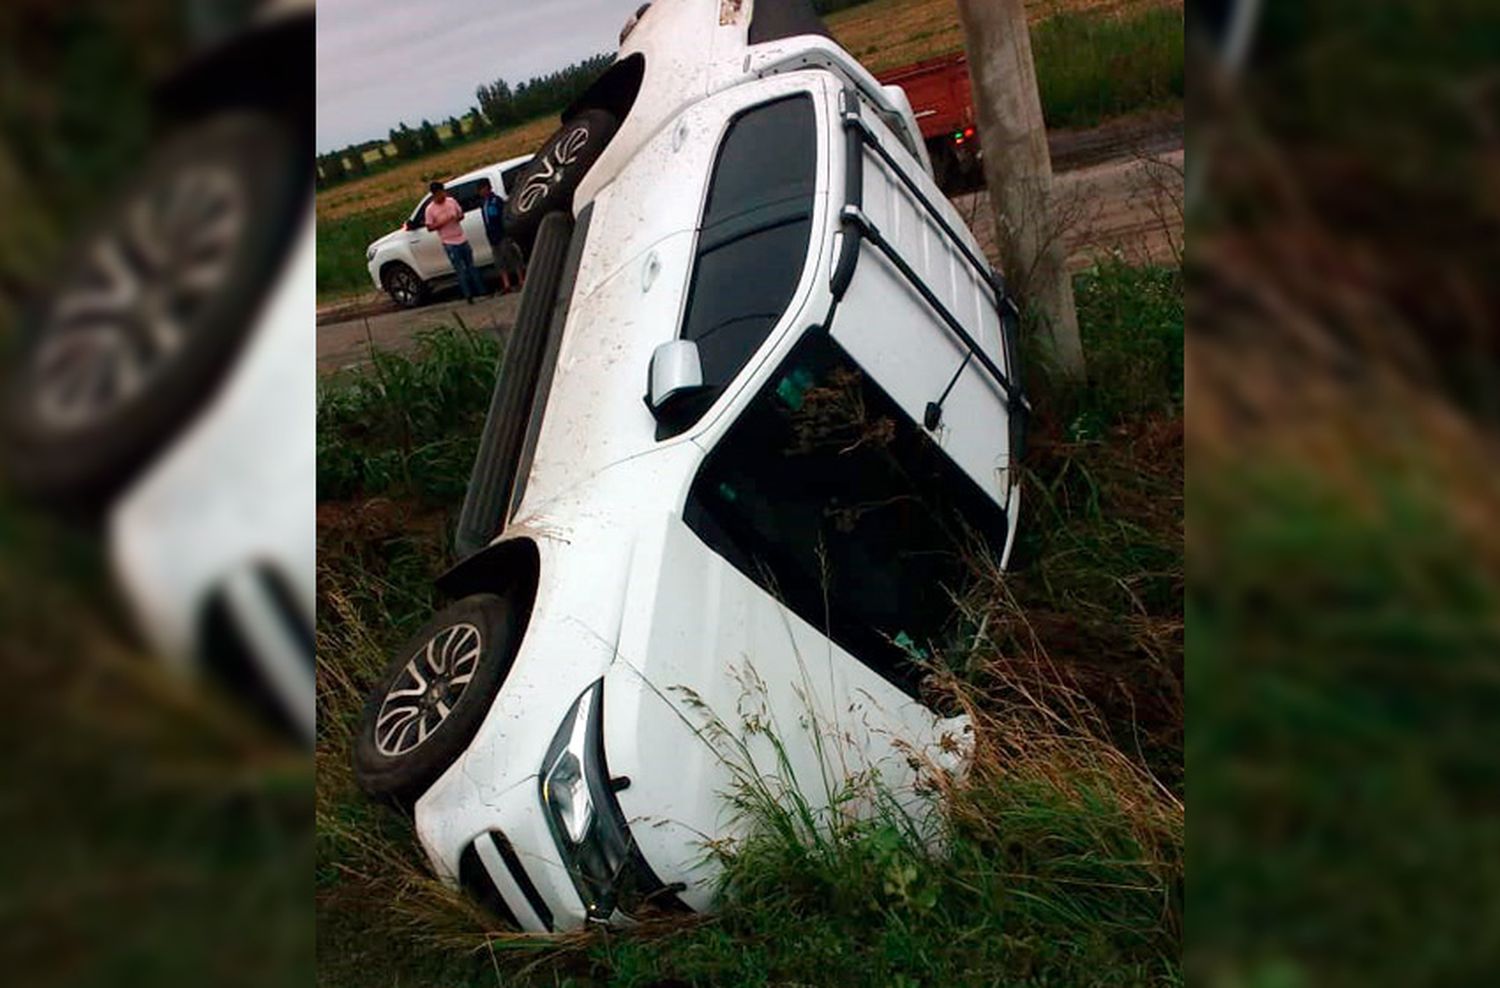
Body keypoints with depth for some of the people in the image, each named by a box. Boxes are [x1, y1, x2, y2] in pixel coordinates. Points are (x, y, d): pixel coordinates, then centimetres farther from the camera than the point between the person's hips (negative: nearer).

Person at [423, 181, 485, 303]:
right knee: (460, 270, -3)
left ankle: (481, 291, 20)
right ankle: (468, 295, 4)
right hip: (449, 243, -4)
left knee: (471, 266, 13)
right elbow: (430, 227, -8)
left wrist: (459, 217, -10)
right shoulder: (430, 209, -9)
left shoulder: (452, 201, 2)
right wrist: (444, 222, -20)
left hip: (462, 239, 5)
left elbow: (461, 214, 13)